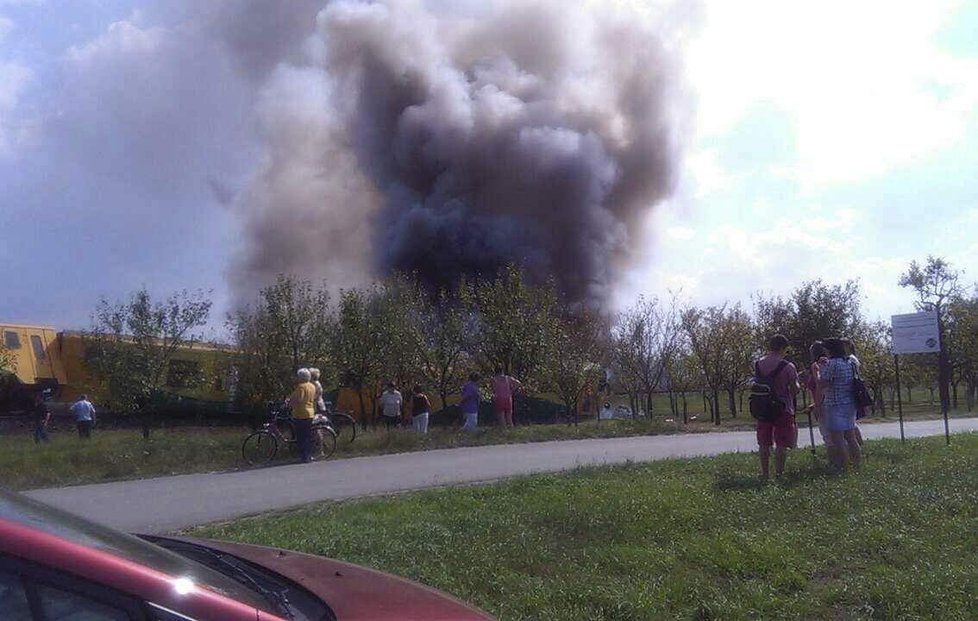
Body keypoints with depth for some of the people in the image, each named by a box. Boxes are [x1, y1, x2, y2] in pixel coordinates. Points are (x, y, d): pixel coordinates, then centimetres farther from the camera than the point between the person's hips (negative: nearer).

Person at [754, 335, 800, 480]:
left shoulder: (758, 364, 1)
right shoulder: (787, 366, -12)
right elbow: (795, 389, -10)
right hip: (783, 408, -4)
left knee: (764, 443, 11)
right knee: (781, 444, 4)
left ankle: (765, 473, 17)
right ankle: (779, 473, 4)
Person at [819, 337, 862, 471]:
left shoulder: (831, 364, -13)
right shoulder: (851, 363, 11)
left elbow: (822, 384, -17)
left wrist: (820, 372, 0)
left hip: (835, 405, -8)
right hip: (850, 404, 8)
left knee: (837, 438, -5)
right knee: (850, 437, 14)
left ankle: (841, 467, -5)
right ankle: (857, 463, 18)